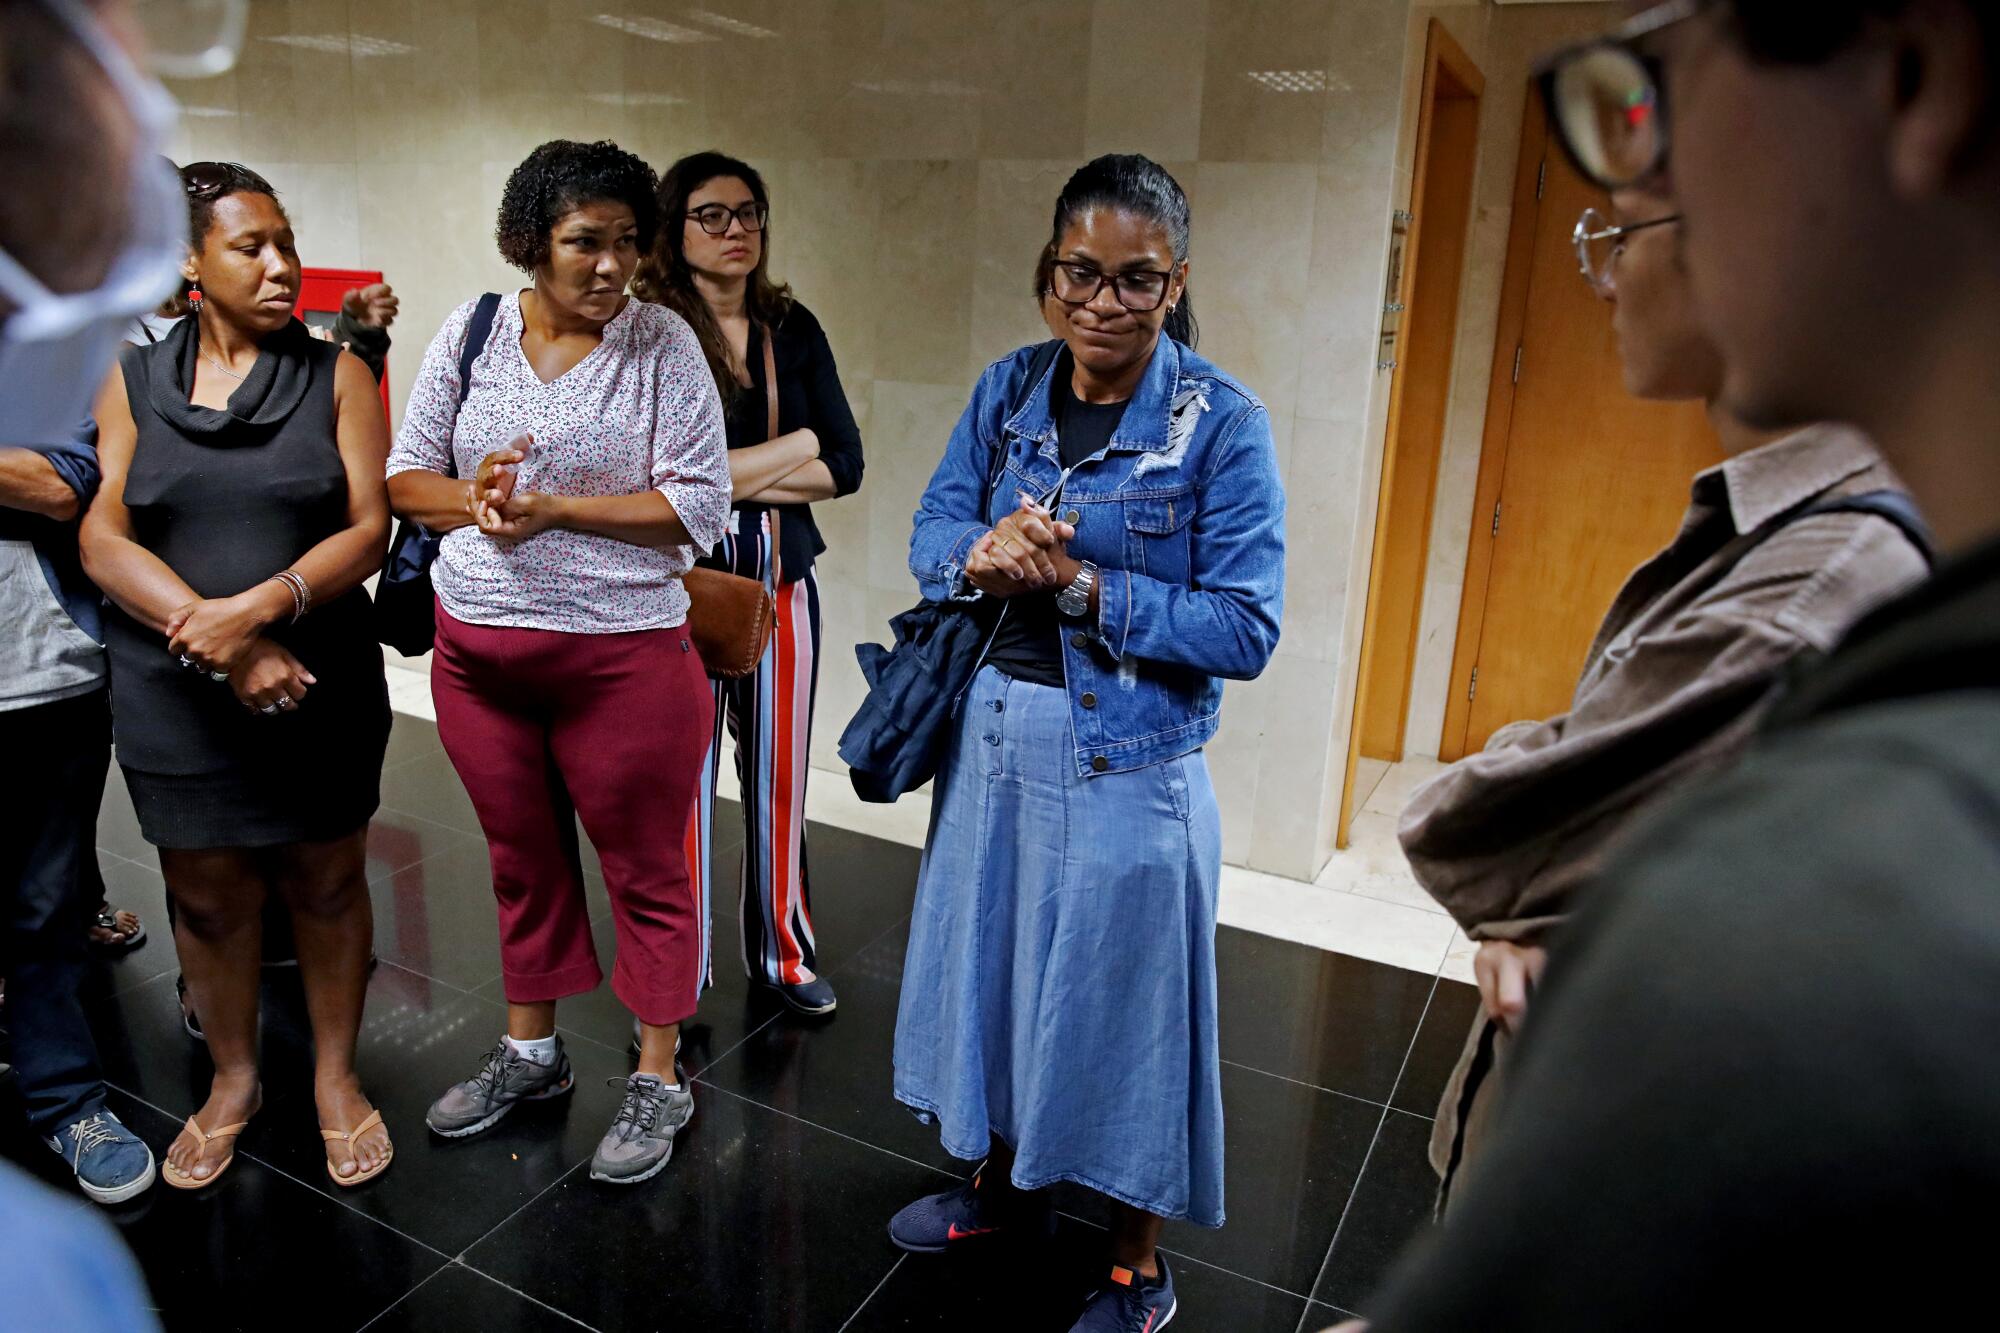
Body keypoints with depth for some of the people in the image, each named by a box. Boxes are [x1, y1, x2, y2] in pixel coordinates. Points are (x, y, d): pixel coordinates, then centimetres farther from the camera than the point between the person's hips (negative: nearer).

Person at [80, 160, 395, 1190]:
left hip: (320, 684, -1)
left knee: (326, 883, 10)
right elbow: (103, 540, -4)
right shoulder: (133, 383, 4)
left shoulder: (335, 373, 1)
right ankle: (232, 1080, 35)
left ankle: (336, 1075, 30)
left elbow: (368, 526, -7)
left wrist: (259, 608, -22)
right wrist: (218, 640, -18)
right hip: (174, 695, 1)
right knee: (208, 898, 13)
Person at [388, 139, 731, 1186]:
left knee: (645, 869, 6)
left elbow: (699, 506, -11)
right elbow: (407, 476, 10)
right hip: (476, 652, 4)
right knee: (522, 859, 18)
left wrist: (555, 509, -18)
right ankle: (531, 1051, 38)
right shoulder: (471, 333, 5)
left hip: (623, 656, -4)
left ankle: (660, 1079, 24)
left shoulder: (662, 343, -6)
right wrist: (473, 499, -12)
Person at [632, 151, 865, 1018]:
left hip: (783, 579, 4)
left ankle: (782, 951, 31)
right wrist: (796, 445, -9)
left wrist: (735, 478, -11)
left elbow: (846, 466, 0)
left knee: (779, 774, 12)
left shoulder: (794, 328, 7)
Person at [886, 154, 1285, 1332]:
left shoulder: (1223, 424, -13)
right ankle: (1006, 1183, 47)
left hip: (1127, 760, -5)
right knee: (991, 963, 19)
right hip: (995, 735, 5)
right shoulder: (1009, 391, 2)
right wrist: (980, 558, -20)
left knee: (1120, 1002, 9)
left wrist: (1079, 585, -23)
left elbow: (1246, 629, -17)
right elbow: (933, 530, 3)